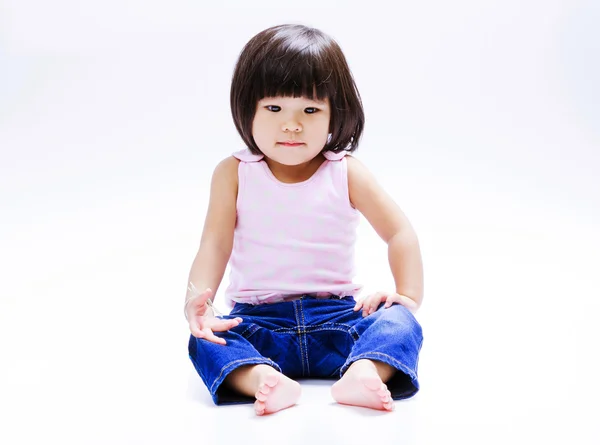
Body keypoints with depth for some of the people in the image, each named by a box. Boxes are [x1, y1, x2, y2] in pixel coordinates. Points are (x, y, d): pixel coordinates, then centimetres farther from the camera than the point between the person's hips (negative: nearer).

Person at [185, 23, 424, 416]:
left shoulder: (346, 173, 2)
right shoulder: (234, 174, 2)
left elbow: (399, 232, 2)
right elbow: (215, 245, -7)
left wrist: (409, 294, -14)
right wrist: (197, 300, -27)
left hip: (337, 315, 1)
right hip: (258, 323, 0)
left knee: (399, 322, -27)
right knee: (206, 340, -29)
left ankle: (362, 374, -54)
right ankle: (263, 379, -55)